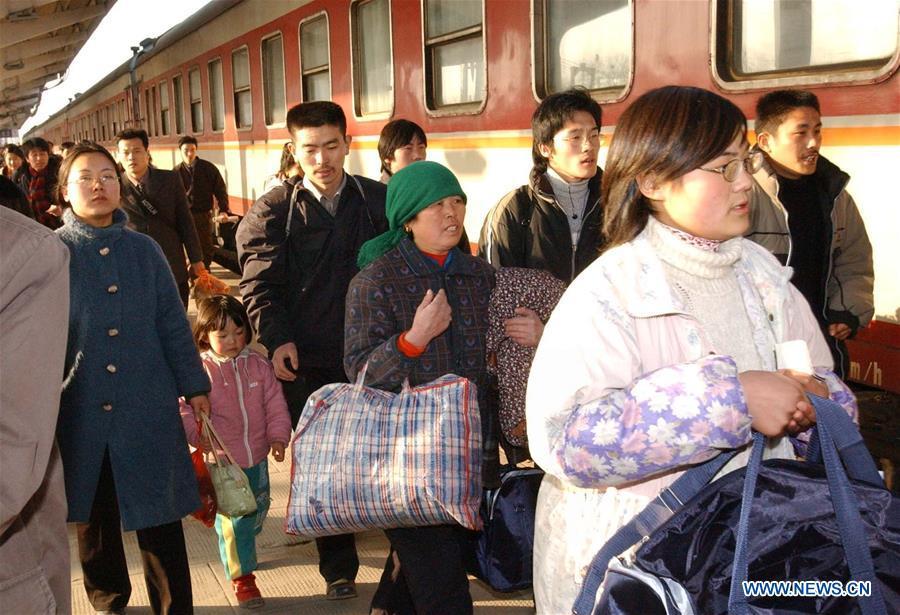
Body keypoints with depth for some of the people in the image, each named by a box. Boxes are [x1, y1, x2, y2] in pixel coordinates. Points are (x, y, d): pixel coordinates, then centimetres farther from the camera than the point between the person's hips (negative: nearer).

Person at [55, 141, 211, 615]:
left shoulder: (143, 250, 4)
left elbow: (172, 323, 8)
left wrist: (193, 384, 9)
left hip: (147, 407, 0)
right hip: (78, 411, 0)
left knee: (158, 518, 4)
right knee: (92, 519, 16)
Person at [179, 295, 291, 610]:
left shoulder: (258, 365, 0)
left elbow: (275, 404, 3)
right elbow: (185, 411, -12)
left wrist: (278, 437, -6)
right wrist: (200, 437, -25)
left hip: (257, 458, 5)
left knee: (256, 511, 23)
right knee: (232, 521, -1)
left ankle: (242, 547, 52)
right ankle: (241, 577, 13)